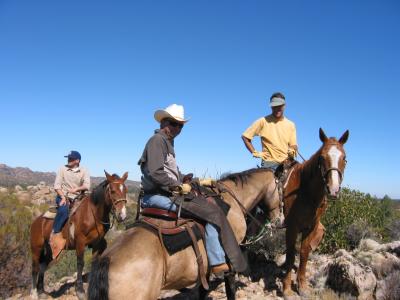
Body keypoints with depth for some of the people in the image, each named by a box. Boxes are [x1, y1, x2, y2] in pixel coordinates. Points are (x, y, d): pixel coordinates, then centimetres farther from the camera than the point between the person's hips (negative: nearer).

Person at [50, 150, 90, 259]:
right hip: (63, 196, -2)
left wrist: (76, 189, -25)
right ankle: (54, 235, -22)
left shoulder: (84, 171, 2)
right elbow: (57, 185, -2)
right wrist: (63, 197, -15)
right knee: (63, 210, -33)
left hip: (77, 198, 2)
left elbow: (87, 186, -9)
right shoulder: (62, 169, 2)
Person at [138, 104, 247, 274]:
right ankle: (218, 262, -8)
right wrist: (179, 186, -16)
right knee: (213, 212, -14)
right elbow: (155, 173, -22)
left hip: (168, 192, 11)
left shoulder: (167, 143, 21)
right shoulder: (157, 140, -11)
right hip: (158, 195, -11)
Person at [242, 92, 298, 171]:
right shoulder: (263, 121, 0)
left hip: (286, 162, 3)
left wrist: (292, 151, -7)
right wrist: (255, 153, -3)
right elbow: (245, 136, 3)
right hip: (269, 163, -3)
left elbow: (293, 145, 16)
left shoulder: (291, 125, 11)